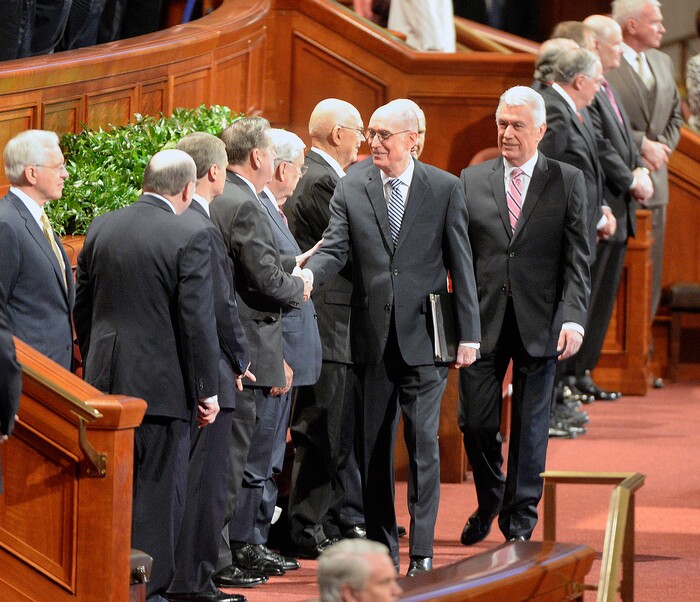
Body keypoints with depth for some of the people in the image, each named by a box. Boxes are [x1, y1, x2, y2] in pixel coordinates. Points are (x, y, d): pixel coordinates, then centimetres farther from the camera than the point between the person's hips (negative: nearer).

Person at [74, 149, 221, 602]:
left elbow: (82, 307, 12)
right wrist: (207, 390, -7)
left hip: (105, 380, 6)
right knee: (159, 493, 1)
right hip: (162, 385, -6)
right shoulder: (189, 238, -13)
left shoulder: (101, 229, 5)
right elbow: (198, 321, -14)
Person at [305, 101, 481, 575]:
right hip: (373, 336, 2)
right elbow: (335, 249, -2)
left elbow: (461, 263, 2)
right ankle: (382, 548, 15)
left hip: (423, 333, -2)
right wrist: (306, 275, -24)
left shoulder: (445, 189, 1)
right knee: (374, 445, 6)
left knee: (423, 441, -8)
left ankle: (423, 552, -3)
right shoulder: (351, 189, 5)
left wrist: (469, 332, -1)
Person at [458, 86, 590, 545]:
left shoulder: (568, 181, 3)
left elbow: (578, 258, -1)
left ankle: (520, 520, 15)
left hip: (540, 323, -1)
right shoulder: (472, 180, 8)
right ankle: (489, 501, 25)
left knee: (531, 427, 3)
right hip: (483, 319, 1)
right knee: (476, 421, 0)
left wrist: (573, 317, -12)